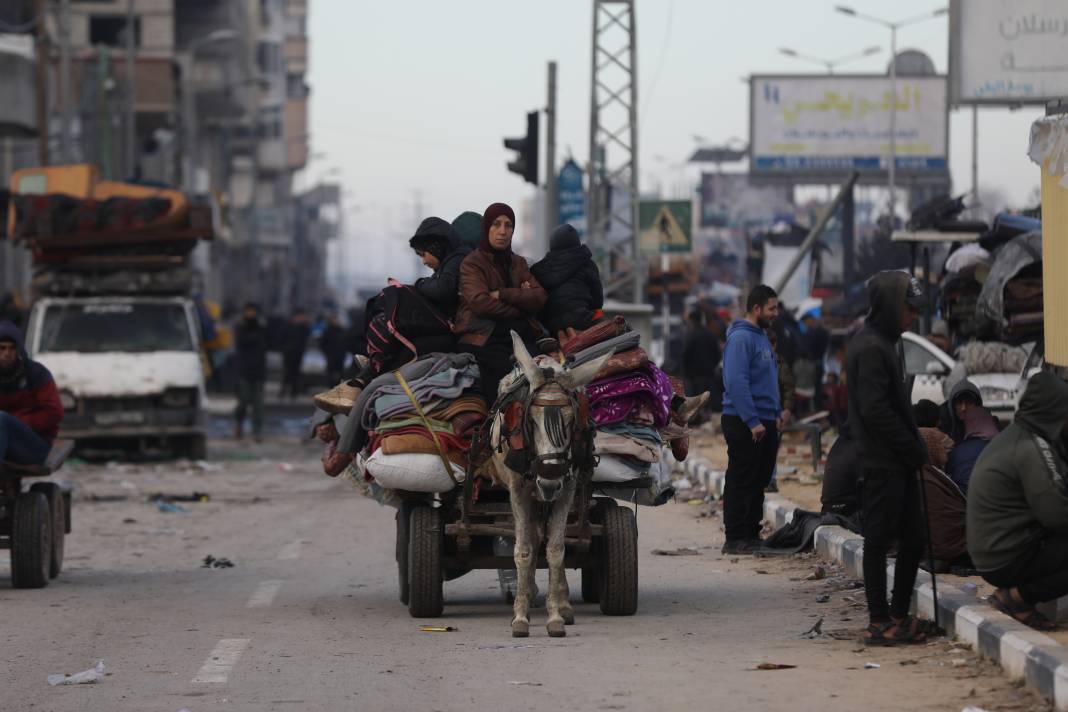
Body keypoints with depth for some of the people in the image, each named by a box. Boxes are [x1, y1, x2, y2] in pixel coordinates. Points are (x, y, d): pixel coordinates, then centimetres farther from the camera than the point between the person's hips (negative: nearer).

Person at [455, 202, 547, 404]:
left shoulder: (518, 263, 24)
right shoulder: (472, 263, 7)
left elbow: (540, 298, 7)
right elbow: (480, 302, -11)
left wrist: (503, 294, -6)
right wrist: (519, 299, 1)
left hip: (521, 335, 4)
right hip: (485, 340, -4)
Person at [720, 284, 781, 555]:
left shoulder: (761, 337, 17)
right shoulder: (741, 338, -14)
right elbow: (736, 382, -21)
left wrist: (775, 414, 17)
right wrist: (753, 421, -22)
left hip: (764, 423, 9)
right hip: (743, 423, -9)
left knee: (759, 481, 12)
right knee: (741, 482, -6)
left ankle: (752, 534, 18)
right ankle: (736, 539, -4)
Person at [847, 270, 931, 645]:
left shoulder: (881, 343, 17)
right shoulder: (870, 348, -15)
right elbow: (876, 410, -21)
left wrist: (915, 448, 11)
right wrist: (914, 449, -15)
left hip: (899, 464, 10)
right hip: (882, 465, -10)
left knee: (913, 539, 12)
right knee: (879, 541, -4)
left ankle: (898, 615, 18)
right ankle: (880, 622, 0)